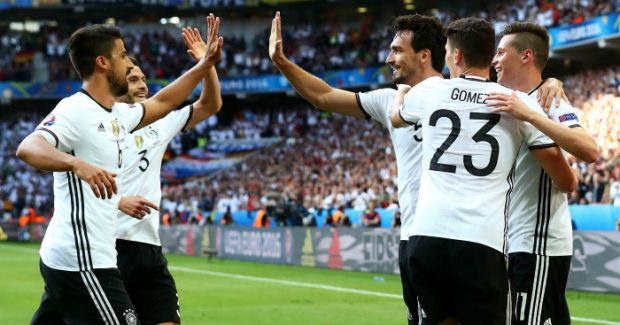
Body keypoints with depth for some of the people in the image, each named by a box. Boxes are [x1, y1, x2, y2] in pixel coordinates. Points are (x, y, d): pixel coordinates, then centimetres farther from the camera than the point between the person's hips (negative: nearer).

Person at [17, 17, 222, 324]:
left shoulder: (118, 114, 14)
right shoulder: (75, 110, -14)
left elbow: (161, 103, 32)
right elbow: (27, 148, -31)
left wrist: (205, 65, 28)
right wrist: (78, 164, -48)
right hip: (81, 261, -10)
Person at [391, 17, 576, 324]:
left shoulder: (429, 90, 11)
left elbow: (396, 117, 37)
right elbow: (566, 182, 7)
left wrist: (402, 90, 60)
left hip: (425, 236, 2)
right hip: (480, 243, -2)